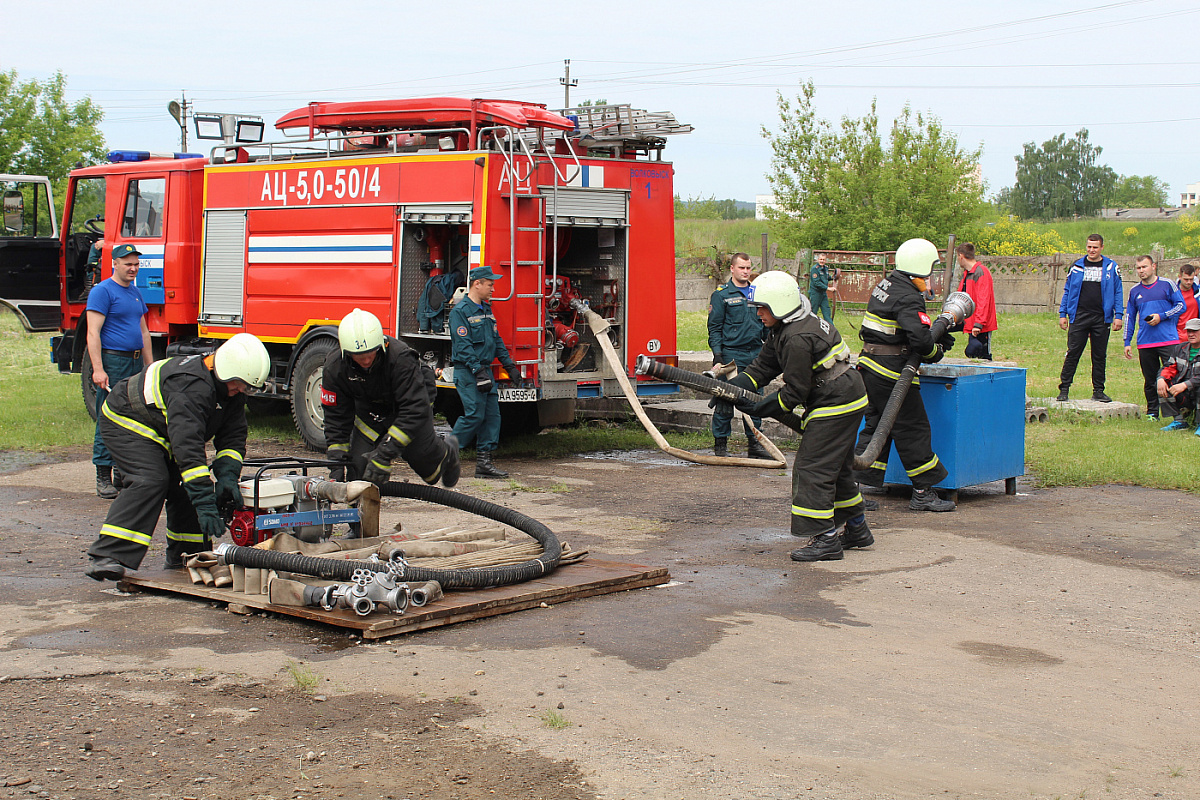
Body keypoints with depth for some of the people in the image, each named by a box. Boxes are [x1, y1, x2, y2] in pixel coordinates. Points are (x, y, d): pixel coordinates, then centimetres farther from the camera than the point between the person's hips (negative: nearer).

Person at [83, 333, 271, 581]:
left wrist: (227, 477, -25)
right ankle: (105, 558, -31)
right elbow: (187, 446, -45)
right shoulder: (190, 386, -39)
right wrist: (205, 504, -47)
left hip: (161, 430, 9)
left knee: (188, 485, 1)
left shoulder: (231, 388, -10)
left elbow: (233, 437, -6)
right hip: (125, 422, -9)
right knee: (150, 482, -26)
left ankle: (183, 558, 12)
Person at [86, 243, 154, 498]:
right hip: (113, 362, -8)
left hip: (136, 362, 8)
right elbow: (93, 333, -13)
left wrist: (150, 365, 19)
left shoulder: (135, 292, 18)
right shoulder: (102, 291, -7)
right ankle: (103, 477, -4)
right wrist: (98, 369, -21)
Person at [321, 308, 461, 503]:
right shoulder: (334, 368, -26)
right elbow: (336, 419, -17)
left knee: (418, 449, -13)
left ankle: (447, 454, 21)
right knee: (359, 462, -13)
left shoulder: (400, 358, -39)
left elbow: (415, 409, -41)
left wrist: (384, 454, -46)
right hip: (370, 407, 2)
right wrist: (336, 466, -25)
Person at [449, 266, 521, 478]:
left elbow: (496, 340, 22)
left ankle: (484, 462, 7)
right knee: (474, 415, -12)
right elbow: (463, 345, -17)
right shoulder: (460, 311, -11)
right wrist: (478, 371, -23)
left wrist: (509, 365, 16)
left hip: (485, 370, 9)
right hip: (468, 373, -9)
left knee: (492, 415, 4)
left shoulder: (486, 309, 17)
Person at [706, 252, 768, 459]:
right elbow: (714, 328, -4)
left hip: (755, 353, 5)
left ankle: (755, 444, 15)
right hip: (731, 354, -5)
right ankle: (720, 445, 5)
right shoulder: (721, 295, -1)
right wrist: (718, 355, -12)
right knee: (725, 402, -4)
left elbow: (766, 324, 23)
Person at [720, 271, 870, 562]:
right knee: (837, 468, 20)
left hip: (835, 406, -11)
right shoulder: (783, 328, 9)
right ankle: (857, 530, 31)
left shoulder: (798, 339, -24)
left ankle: (826, 539, -6)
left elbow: (795, 391, -20)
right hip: (847, 400, 11)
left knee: (813, 469, -8)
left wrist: (760, 409, -11)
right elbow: (764, 366, 11)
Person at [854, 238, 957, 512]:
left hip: (869, 366, 9)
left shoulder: (885, 285, 13)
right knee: (912, 429, 1)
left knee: (876, 427, 15)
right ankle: (923, 493, 8)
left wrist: (938, 334, 11)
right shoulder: (908, 298, -17)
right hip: (891, 372, -9)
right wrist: (935, 351, -7)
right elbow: (919, 337, -28)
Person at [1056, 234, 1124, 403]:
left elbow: (1117, 292, 6)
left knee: (1100, 356, 6)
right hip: (1079, 317, 0)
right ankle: (1064, 389, 0)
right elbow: (1067, 291, 12)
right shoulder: (1077, 266, 8)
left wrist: (1118, 315, -1)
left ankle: (1098, 391, 13)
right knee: (1072, 353, -3)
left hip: (1101, 318, 0)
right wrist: (1063, 314, 6)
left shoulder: (1111, 267, 6)